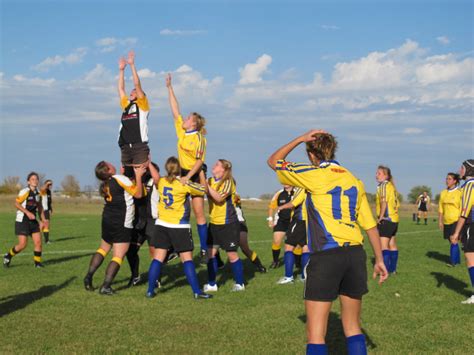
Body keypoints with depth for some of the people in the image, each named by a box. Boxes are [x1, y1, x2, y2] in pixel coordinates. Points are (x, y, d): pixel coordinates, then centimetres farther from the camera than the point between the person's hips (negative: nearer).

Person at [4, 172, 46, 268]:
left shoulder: (37, 193, 8)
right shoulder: (25, 191, -14)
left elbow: (39, 207, 20)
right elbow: (17, 203, -18)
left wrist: (42, 220, 15)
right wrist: (28, 213, -24)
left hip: (33, 221, 7)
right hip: (22, 221, -7)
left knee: (38, 242, -3)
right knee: (23, 245, -9)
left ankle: (37, 262, 12)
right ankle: (8, 256, 16)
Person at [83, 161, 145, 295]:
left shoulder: (104, 185, 7)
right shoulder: (120, 179, -14)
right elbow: (138, 194, -11)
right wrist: (138, 176, -6)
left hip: (107, 220, 7)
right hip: (122, 225, -7)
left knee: (103, 248, 25)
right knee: (118, 256, -4)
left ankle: (89, 276, 18)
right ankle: (105, 286, -10)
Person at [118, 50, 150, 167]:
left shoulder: (142, 105, 7)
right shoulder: (126, 105, 21)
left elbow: (137, 85, 0)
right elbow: (121, 88, 25)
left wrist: (132, 65, 1)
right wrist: (121, 70, 24)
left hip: (139, 147, -6)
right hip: (125, 148, 6)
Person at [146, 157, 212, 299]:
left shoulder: (161, 182, 1)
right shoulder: (184, 184, -10)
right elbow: (204, 190, 0)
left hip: (162, 225, 4)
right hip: (180, 227, -4)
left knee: (158, 258, 5)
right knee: (187, 259, 0)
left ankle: (150, 290, 3)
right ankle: (196, 291, -1)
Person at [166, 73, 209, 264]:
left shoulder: (199, 138, -13)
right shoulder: (181, 132, 5)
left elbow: (199, 161, -15)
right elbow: (175, 109, 8)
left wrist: (189, 176, -24)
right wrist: (169, 88, 7)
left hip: (196, 175, -7)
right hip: (183, 173, 7)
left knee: (198, 212, -5)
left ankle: (204, 249, -1)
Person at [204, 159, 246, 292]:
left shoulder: (228, 182, -13)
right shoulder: (210, 181, 5)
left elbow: (219, 198, -26)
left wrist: (207, 186, -28)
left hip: (228, 224, -6)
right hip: (214, 223, 6)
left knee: (232, 254, 2)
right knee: (210, 252, 2)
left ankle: (239, 284, 15)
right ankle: (212, 284, 11)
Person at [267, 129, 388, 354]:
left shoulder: (314, 175, -2)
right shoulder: (353, 180, 14)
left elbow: (273, 161, 10)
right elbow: (370, 224, 14)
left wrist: (300, 139, 14)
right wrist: (379, 260, 20)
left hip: (326, 256, -6)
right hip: (355, 254, 6)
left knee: (315, 332, -3)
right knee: (353, 327, 16)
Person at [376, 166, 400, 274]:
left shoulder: (383, 185, -11)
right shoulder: (391, 186, 16)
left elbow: (384, 201, -22)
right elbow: (396, 203, 17)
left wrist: (381, 217, -17)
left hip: (386, 219, -10)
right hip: (394, 219, 10)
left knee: (383, 245, -10)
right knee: (392, 245, 15)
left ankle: (385, 270, -14)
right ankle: (392, 269, 21)